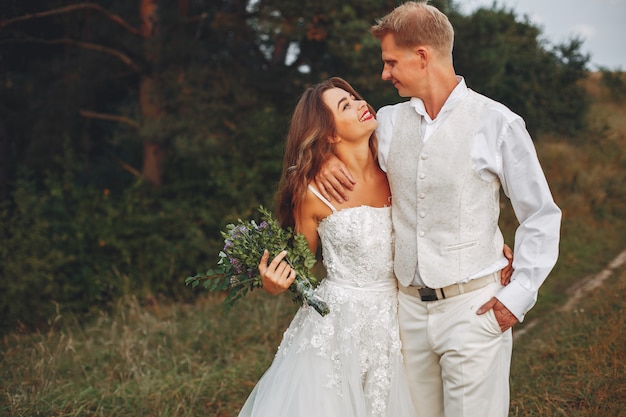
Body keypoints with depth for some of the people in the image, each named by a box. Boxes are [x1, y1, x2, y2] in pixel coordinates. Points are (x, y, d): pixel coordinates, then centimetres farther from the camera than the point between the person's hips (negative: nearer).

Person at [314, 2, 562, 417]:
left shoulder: (496, 123, -6)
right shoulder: (390, 121, 7)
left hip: (473, 308, -4)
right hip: (410, 307, 4)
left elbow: (541, 216, -2)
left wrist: (518, 296, -7)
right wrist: (325, 161, 0)